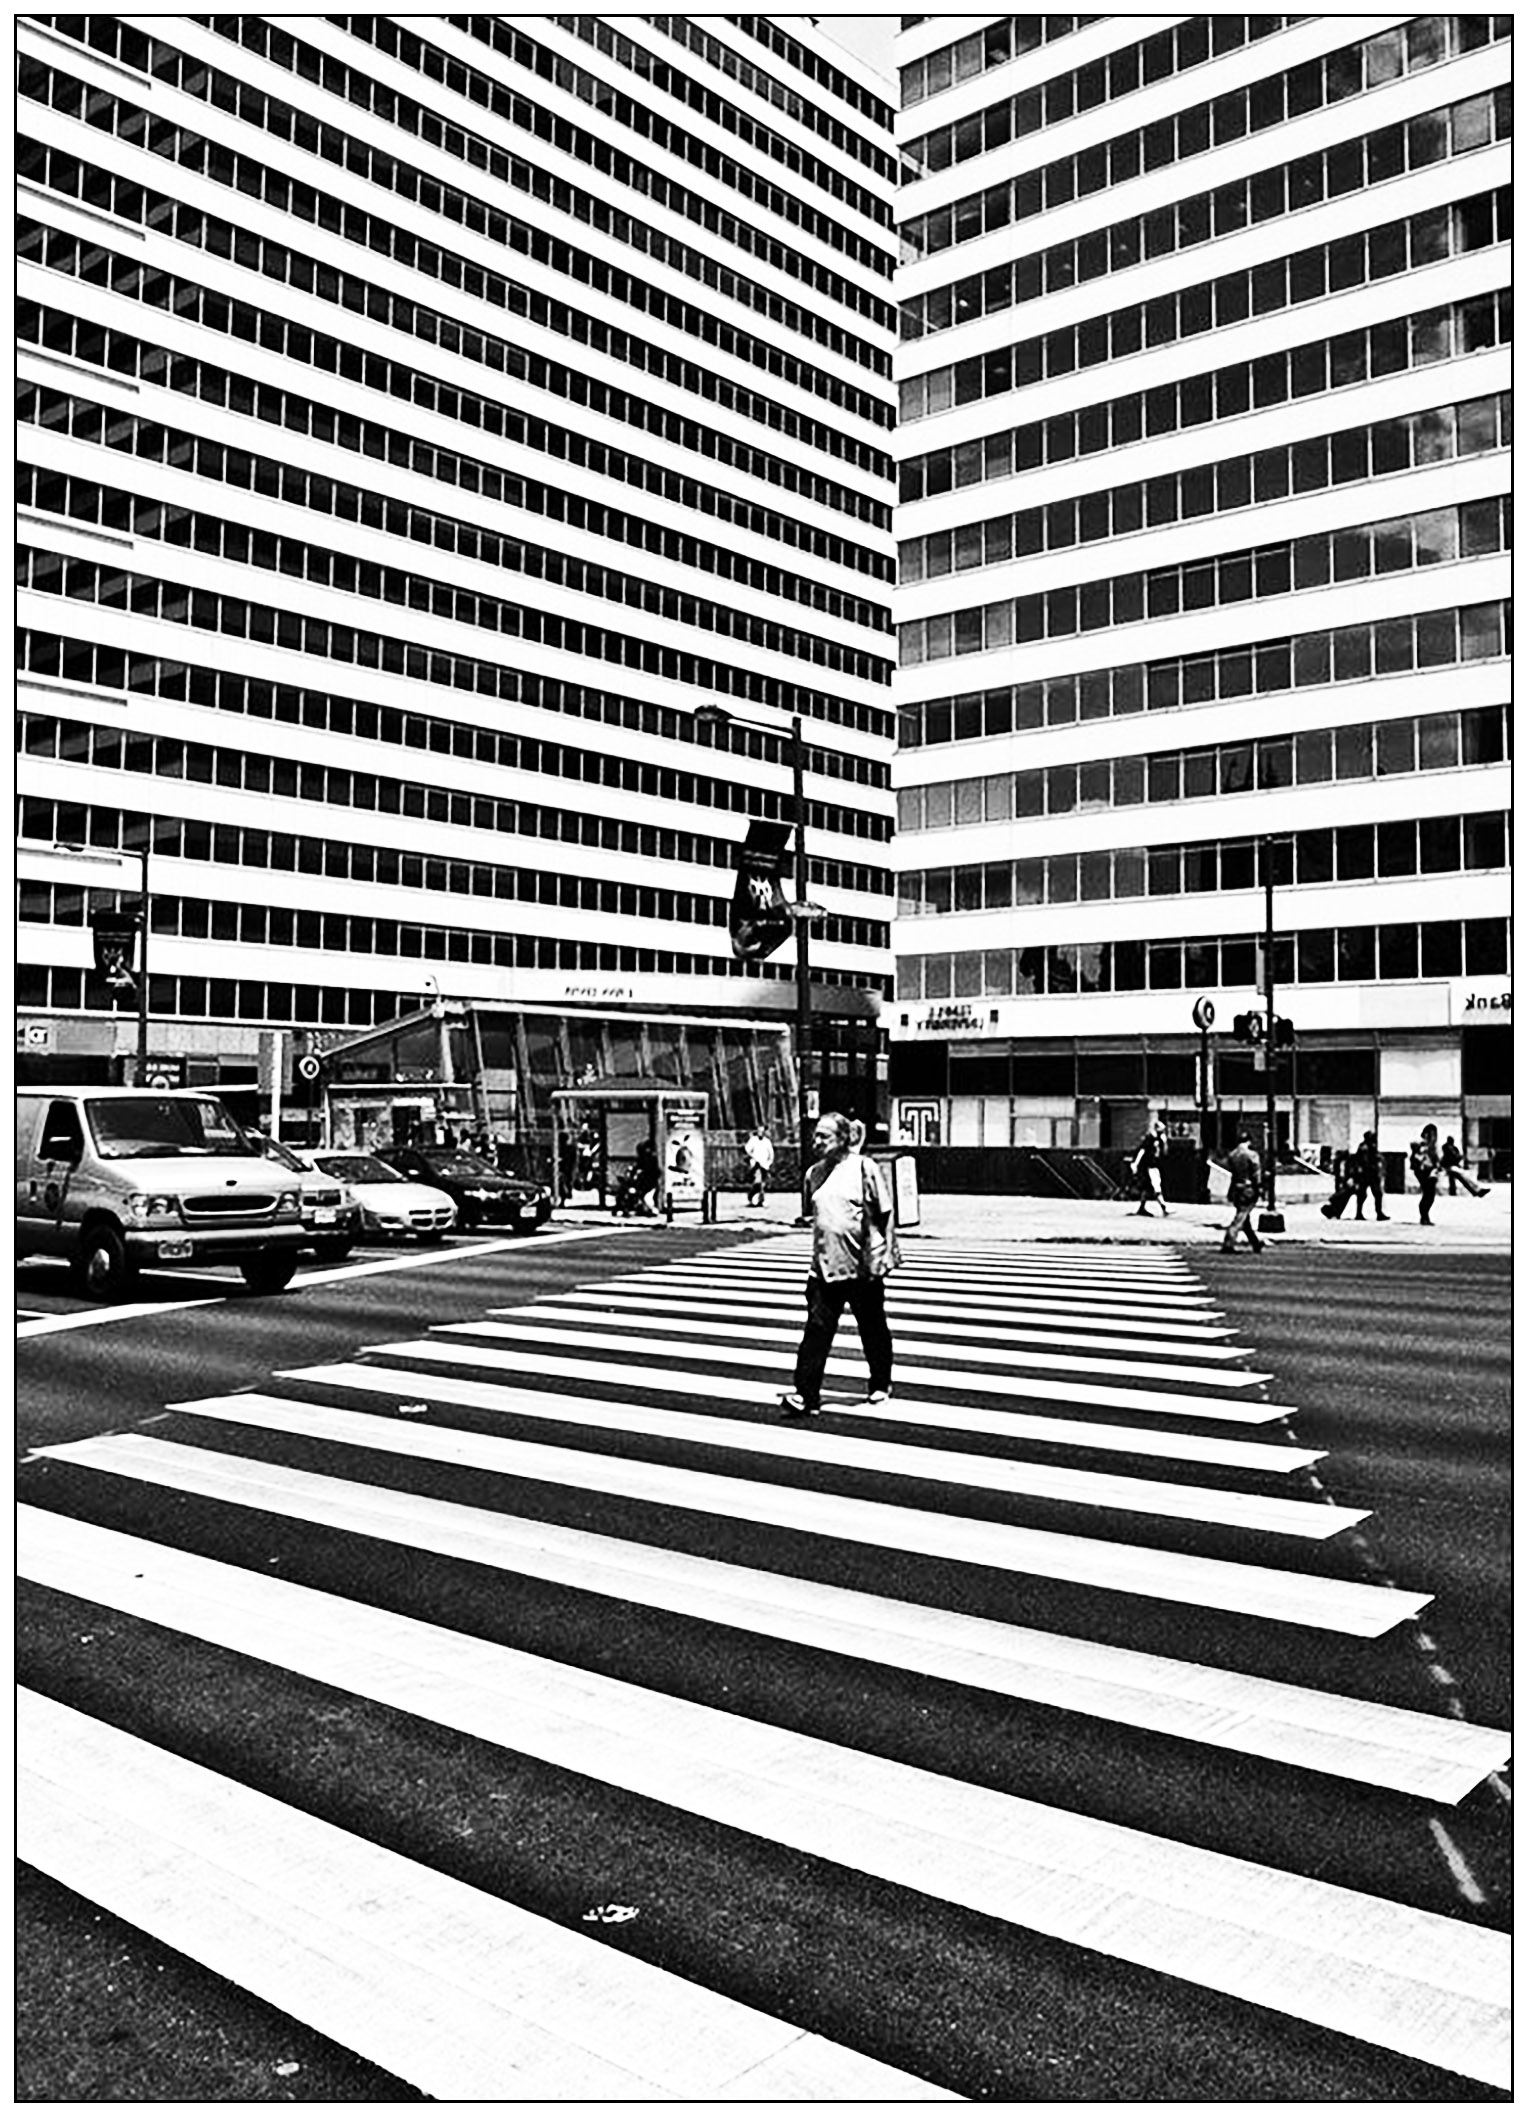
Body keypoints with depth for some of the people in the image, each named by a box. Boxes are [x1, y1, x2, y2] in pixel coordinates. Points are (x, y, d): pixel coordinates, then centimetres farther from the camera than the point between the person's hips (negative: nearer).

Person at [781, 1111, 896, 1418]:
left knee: (873, 1329, 13)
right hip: (824, 1266, 4)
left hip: (862, 1266, -4)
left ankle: (880, 1385, 31)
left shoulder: (863, 1168, -9)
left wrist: (886, 1253, -8)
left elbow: (884, 1214, -6)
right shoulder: (814, 1173, 7)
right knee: (816, 1329, -5)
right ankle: (806, 1395, -8)